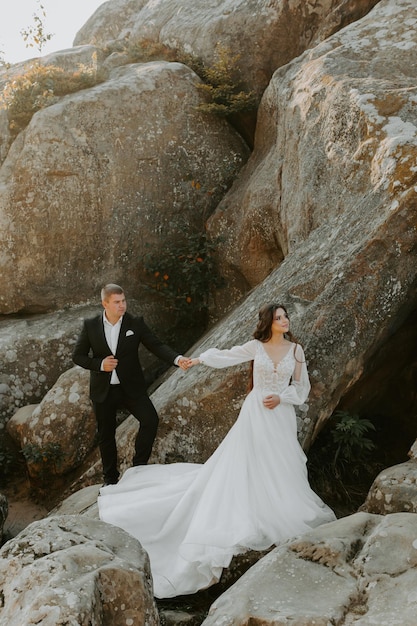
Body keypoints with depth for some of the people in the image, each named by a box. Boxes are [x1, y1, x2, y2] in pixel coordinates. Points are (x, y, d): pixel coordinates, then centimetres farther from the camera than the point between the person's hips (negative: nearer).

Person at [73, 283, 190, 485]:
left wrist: (177, 359, -28)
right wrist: (100, 364, -16)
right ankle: (110, 478, 29)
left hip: (131, 387, 0)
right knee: (106, 435, 10)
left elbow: (156, 345, -10)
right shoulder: (90, 325, -4)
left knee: (150, 420, -18)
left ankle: (139, 465, 2)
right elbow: (78, 356, 1)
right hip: (103, 391, 1)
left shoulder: (135, 324, -5)